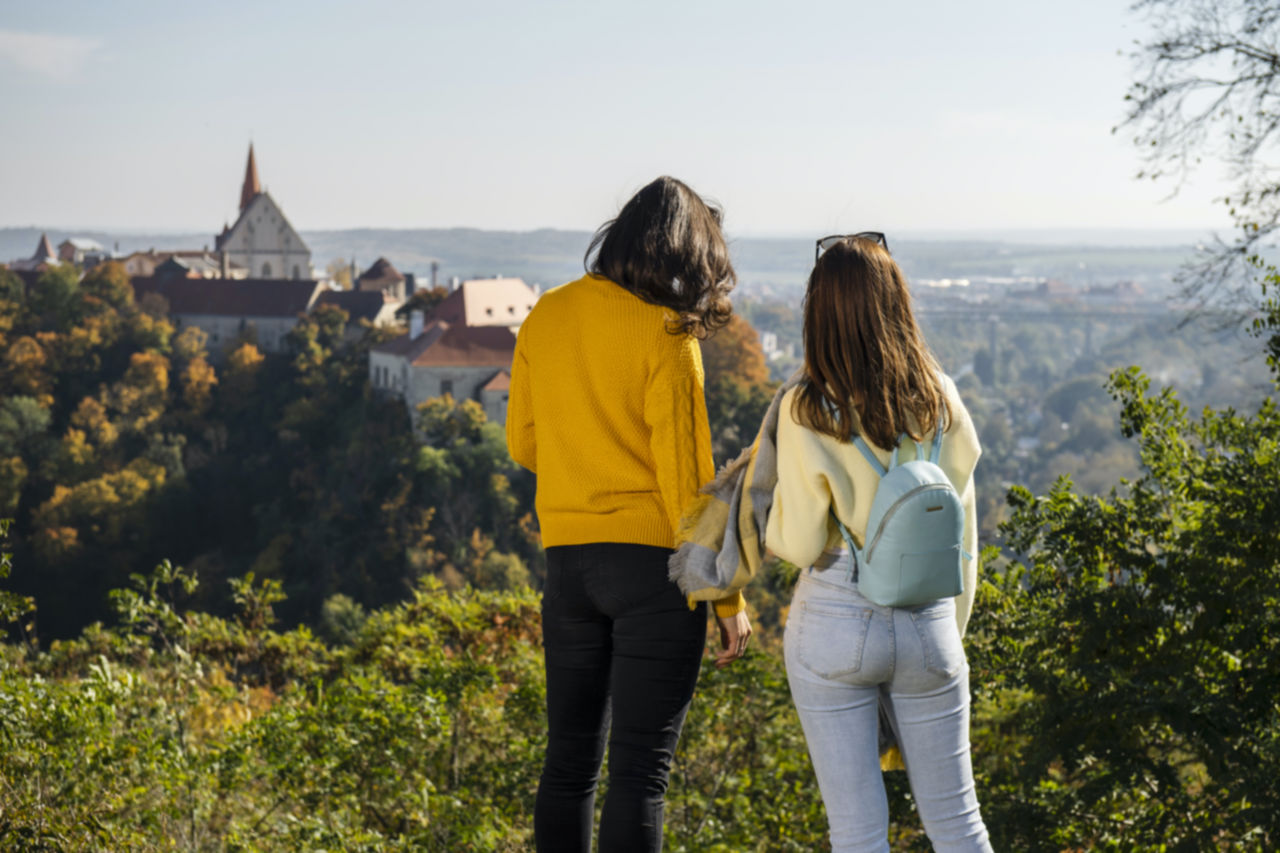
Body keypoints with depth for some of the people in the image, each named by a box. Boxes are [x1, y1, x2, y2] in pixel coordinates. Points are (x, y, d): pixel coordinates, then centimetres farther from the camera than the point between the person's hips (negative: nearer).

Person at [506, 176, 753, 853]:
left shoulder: (545, 316, 6)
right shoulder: (664, 333, -11)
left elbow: (523, 443, 14)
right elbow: (685, 478, -12)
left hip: (567, 560, 6)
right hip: (654, 565, -5)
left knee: (569, 758, 14)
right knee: (640, 766, -2)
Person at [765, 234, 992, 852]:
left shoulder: (807, 411, -12)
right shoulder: (939, 400, -2)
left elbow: (799, 544, -9)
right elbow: (961, 533, 6)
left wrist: (766, 513, 11)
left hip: (833, 621, -3)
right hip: (927, 621, 3)